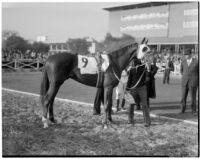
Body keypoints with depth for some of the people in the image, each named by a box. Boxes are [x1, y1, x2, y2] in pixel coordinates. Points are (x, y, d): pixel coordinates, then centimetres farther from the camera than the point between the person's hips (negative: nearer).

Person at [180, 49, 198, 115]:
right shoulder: (183, 62, 5)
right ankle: (183, 110, 12)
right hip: (185, 82, 3)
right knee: (183, 96, 2)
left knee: (193, 97, 0)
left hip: (193, 82, -2)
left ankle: (194, 110, 13)